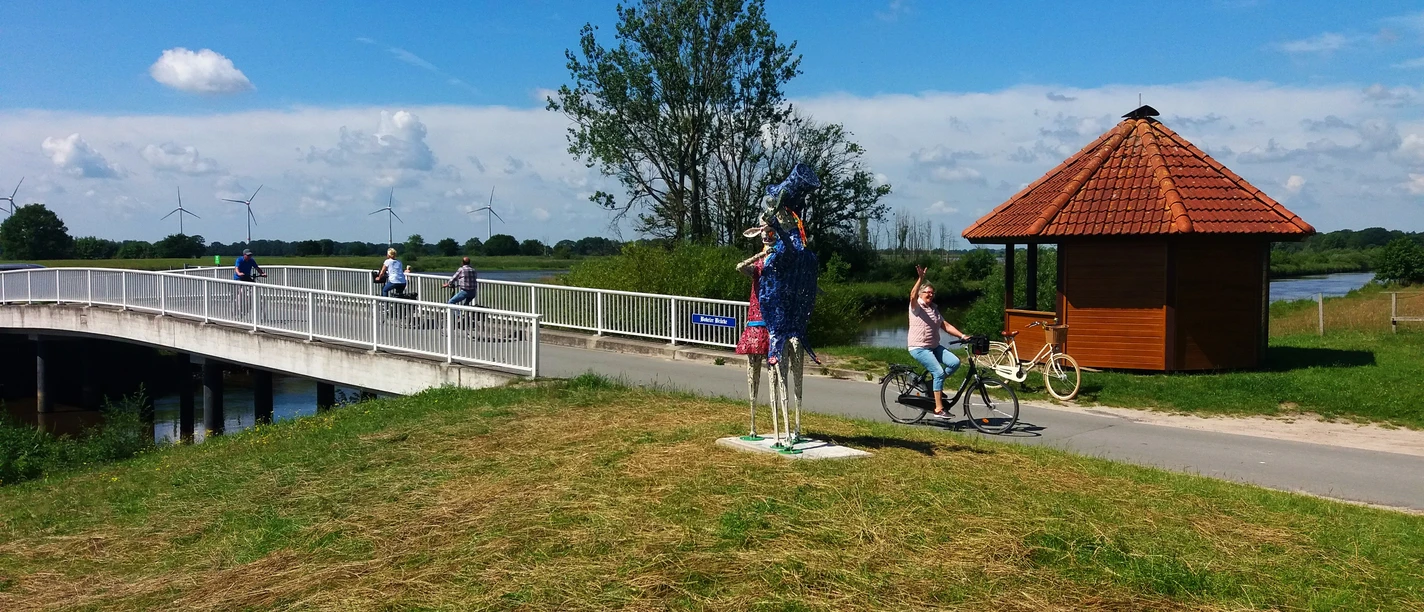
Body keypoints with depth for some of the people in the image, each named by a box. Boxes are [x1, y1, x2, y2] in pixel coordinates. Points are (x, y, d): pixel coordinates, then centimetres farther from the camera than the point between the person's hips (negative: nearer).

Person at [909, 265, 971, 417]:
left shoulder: (934, 309, 16)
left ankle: (936, 385, 8)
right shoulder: (916, 306, -6)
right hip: (919, 348, -7)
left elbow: (946, 326, 10)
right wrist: (920, 278, -40)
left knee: (955, 362, -13)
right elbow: (913, 295, -29)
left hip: (934, 346, 7)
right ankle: (939, 409, -15)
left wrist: (962, 336, -1)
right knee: (939, 372, -19)